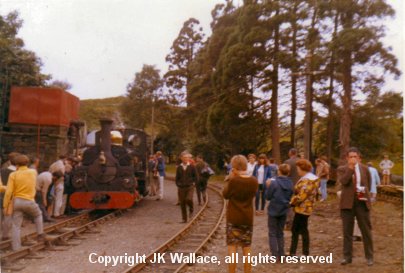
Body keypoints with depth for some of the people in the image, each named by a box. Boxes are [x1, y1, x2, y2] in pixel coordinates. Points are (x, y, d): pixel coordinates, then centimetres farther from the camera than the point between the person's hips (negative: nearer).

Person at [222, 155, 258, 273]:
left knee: (232, 247, 4)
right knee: (247, 248, 12)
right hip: (248, 218, 4)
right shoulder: (254, 181, -4)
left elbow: (225, 195, -4)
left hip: (233, 218, -4)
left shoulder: (233, 181, -18)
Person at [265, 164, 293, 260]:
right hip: (283, 211, 5)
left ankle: (275, 255, 3)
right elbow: (290, 197, 9)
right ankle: (281, 255, 19)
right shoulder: (290, 184, 0)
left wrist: (269, 186, 0)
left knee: (272, 233, 6)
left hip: (273, 210, -5)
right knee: (280, 233, 17)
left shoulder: (274, 182, -17)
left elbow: (268, 197, -12)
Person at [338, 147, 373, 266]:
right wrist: (350, 167, -21)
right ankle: (347, 256, 14)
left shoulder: (364, 169, 8)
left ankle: (369, 256, 18)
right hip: (348, 203, -1)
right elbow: (343, 181, -20)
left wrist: (364, 192, 5)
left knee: (366, 230, 7)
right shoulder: (342, 169, 0)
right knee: (347, 231, 5)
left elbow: (368, 185, 19)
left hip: (362, 203, 2)